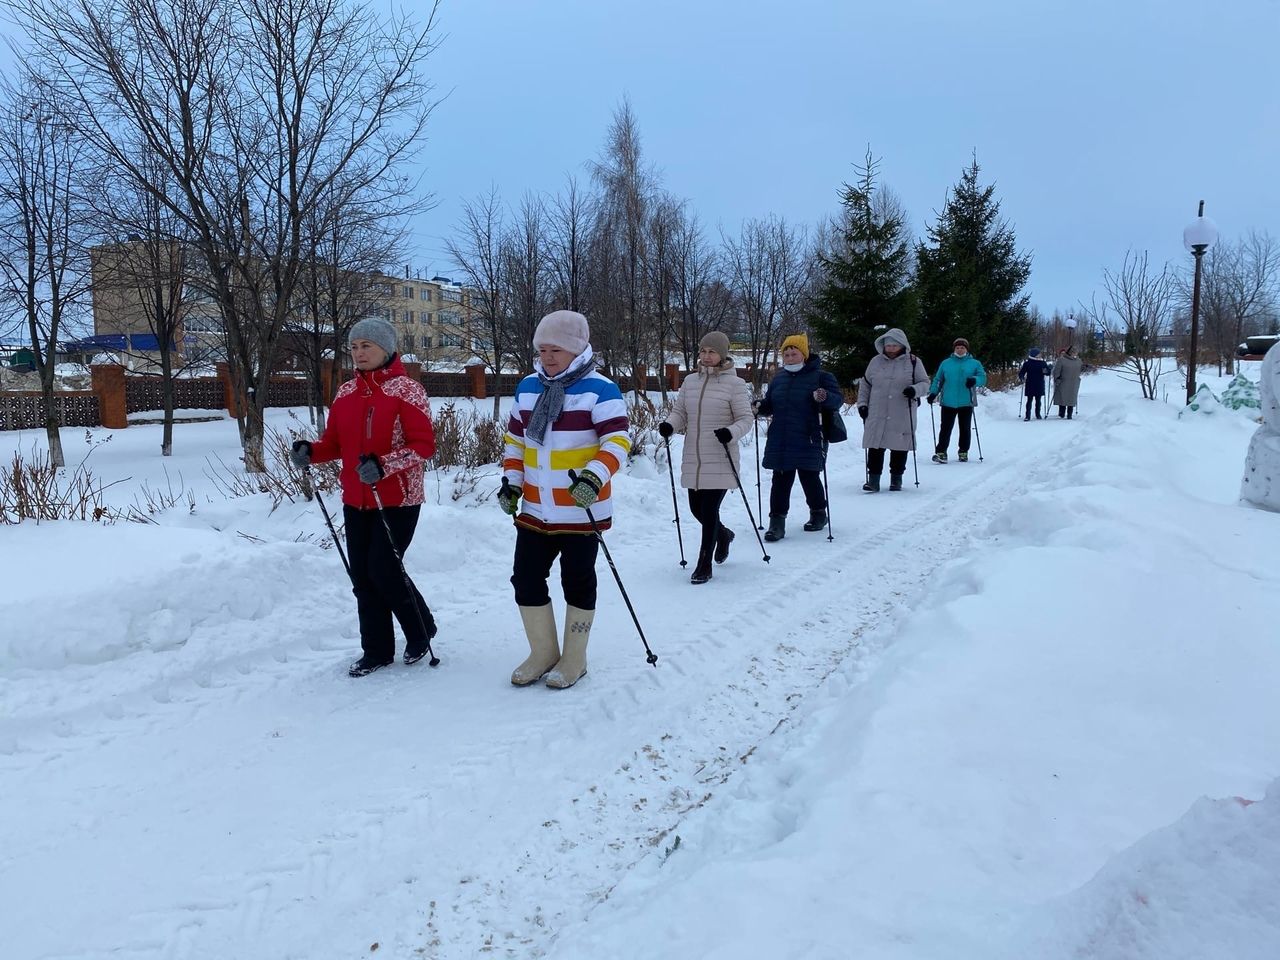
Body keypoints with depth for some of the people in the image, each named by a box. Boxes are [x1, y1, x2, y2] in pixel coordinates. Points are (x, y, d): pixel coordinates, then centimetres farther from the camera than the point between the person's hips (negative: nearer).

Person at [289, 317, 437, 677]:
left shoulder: (406, 389, -10)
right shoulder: (345, 393, 9)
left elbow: (424, 444, -15)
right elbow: (335, 442, 14)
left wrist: (383, 465, -28)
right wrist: (310, 451, -8)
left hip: (398, 500, -6)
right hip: (355, 500, 6)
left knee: (383, 570, -6)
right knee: (362, 576, 8)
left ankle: (420, 632, 20)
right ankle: (376, 650, 22)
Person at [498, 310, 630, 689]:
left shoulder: (599, 389, -11)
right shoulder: (528, 387, 9)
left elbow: (618, 439, -16)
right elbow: (515, 438, 17)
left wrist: (594, 477, -31)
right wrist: (511, 481, 9)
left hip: (580, 511, -6)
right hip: (534, 511, 6)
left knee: (577, 583, 7)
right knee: (526, 579, 8)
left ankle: (574, 659, 24)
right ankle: (543, 653, 26)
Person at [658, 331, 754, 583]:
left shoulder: (735, 384, -5)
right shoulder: (690, 381, 9)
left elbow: (746, 419, -4)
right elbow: (679, 412, 12)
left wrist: (731, 432, -24)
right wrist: (669, 425, -9)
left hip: (720, 461, -5)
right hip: (693, 460, 5)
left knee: (709, 511, -6)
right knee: (696, 509, 13)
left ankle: (704, 566, 7)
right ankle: (723, 535, 44)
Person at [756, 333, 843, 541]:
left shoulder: (819, 376, -3)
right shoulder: (778, 378, 14)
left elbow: (838, 398, -8)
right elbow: (770, 404, 22)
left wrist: (824, 397, -29)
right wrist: (759, 408, 0)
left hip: (808, 440, -4)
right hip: (780, 441, 5)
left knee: (809, 477, 3)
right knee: (780, 480, 2)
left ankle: (818, 513, 26)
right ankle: (777, 521, 4)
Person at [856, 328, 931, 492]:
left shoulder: (913, 362, 3)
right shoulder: (876, 361, 10)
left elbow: (925, 383, 5)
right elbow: (865, 384, 19)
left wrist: (915, 390, -17)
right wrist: (862, 403, 9)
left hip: (903, 416, -1)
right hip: (877, 415, 1)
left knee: (899, 447, 5)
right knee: (875, 447, -3)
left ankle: (896, 478, 18)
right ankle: (873, 480, 0)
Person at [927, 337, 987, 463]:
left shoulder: (974, 363, 6)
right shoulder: (945, 363, 9)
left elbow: (982, 377, -2)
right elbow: (938, 380, 12)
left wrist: (974, 380, -23)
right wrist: (933, 392, -1)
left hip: (966, 403, 0)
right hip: (948, 402, 0)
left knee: (965, 429, 8)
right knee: (945, 428, -3)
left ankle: (963, 452, 19)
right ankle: (941, 452, -3)